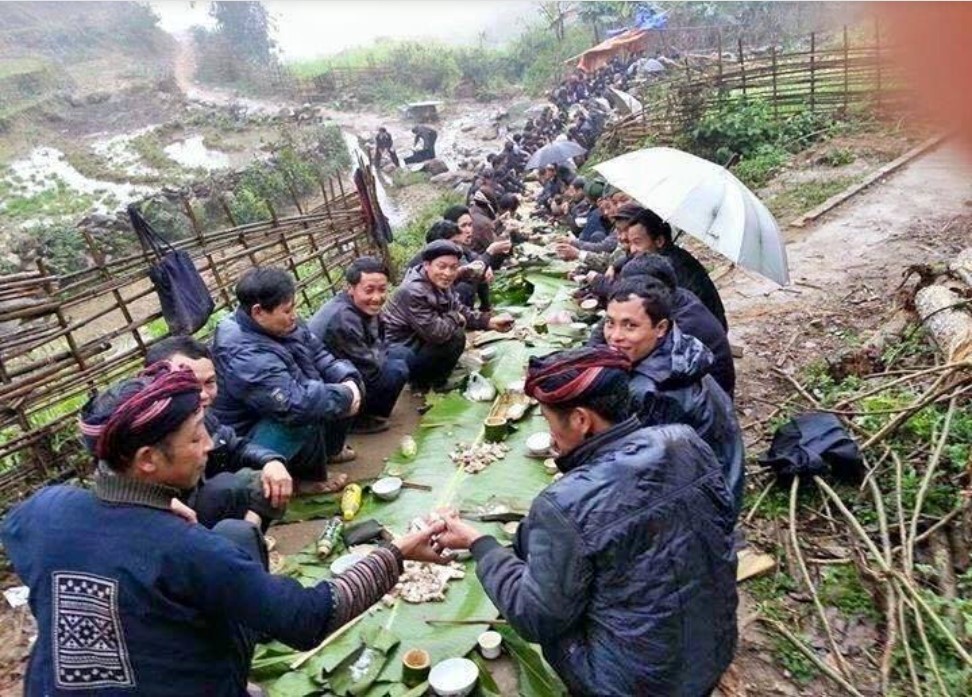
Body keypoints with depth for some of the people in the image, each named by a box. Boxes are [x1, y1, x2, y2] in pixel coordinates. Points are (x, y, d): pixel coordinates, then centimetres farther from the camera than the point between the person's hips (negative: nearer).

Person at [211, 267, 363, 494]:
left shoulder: (281, 326, -6)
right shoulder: (244, 356, -34)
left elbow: (319, 355, 2)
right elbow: (296, 404, -41)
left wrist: (349, 382, -16)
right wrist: (345, 396, -28)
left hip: (279, 419, 9)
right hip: (248, 441, -9)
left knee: (343, 382, 3)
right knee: (307, 415, -35)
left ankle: (329, 449, 21)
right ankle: (310, 477, -7)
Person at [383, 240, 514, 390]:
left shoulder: (439, 283, 0)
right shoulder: (414, 291, -29)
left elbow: (460, 311, 7)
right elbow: (436, 332, -31)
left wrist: (490, 321, -8)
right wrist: (455, 318, -12)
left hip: (417, 342, 10)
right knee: (456, 337, -19)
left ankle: (432, 378, 16)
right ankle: (423, 382, 0)